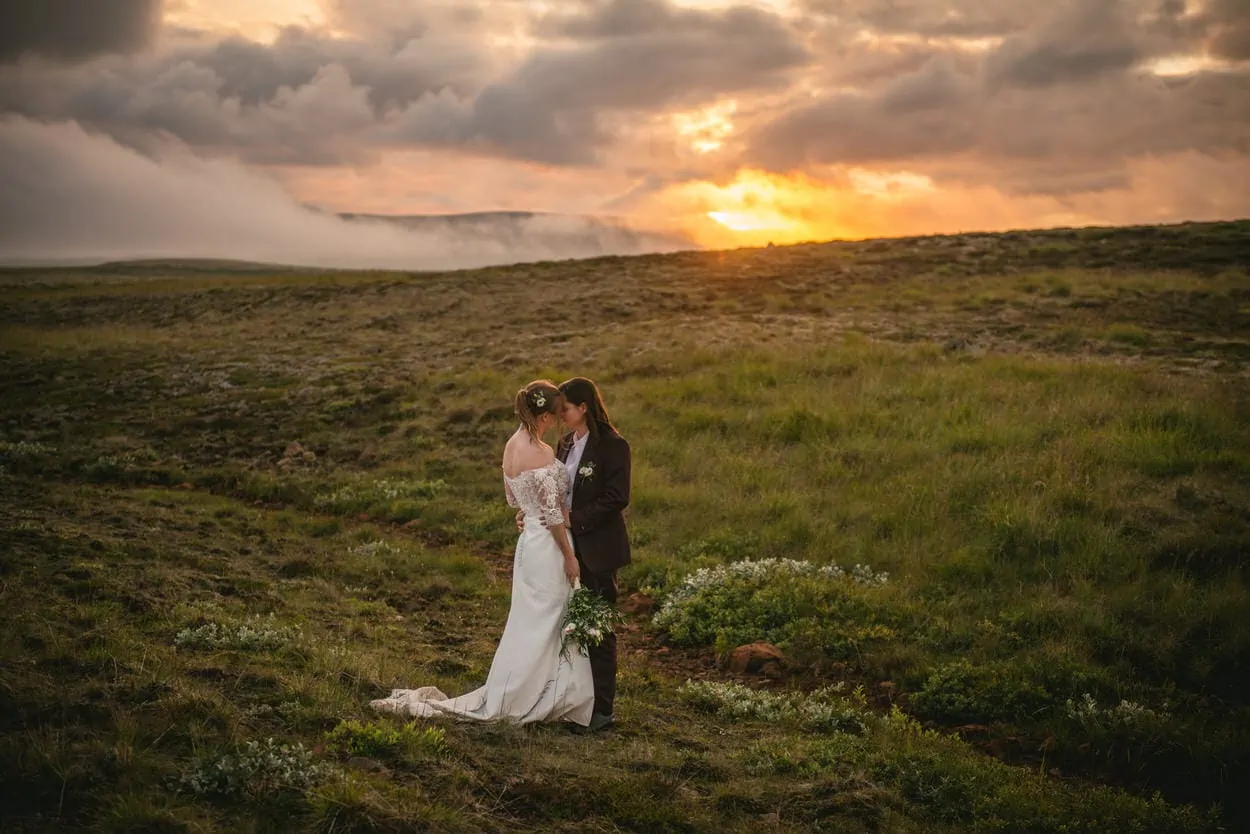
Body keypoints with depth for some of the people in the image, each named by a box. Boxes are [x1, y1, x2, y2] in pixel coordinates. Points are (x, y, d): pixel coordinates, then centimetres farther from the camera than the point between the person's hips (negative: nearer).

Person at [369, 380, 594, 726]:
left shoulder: (512, 444, 4)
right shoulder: (542, 454, -22)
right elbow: (552, 513, -19)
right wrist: (569, 556, -12)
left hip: (529, 540, 9)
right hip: (548, 545, -9)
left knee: (530, 626, 17)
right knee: (542, 627, 3)